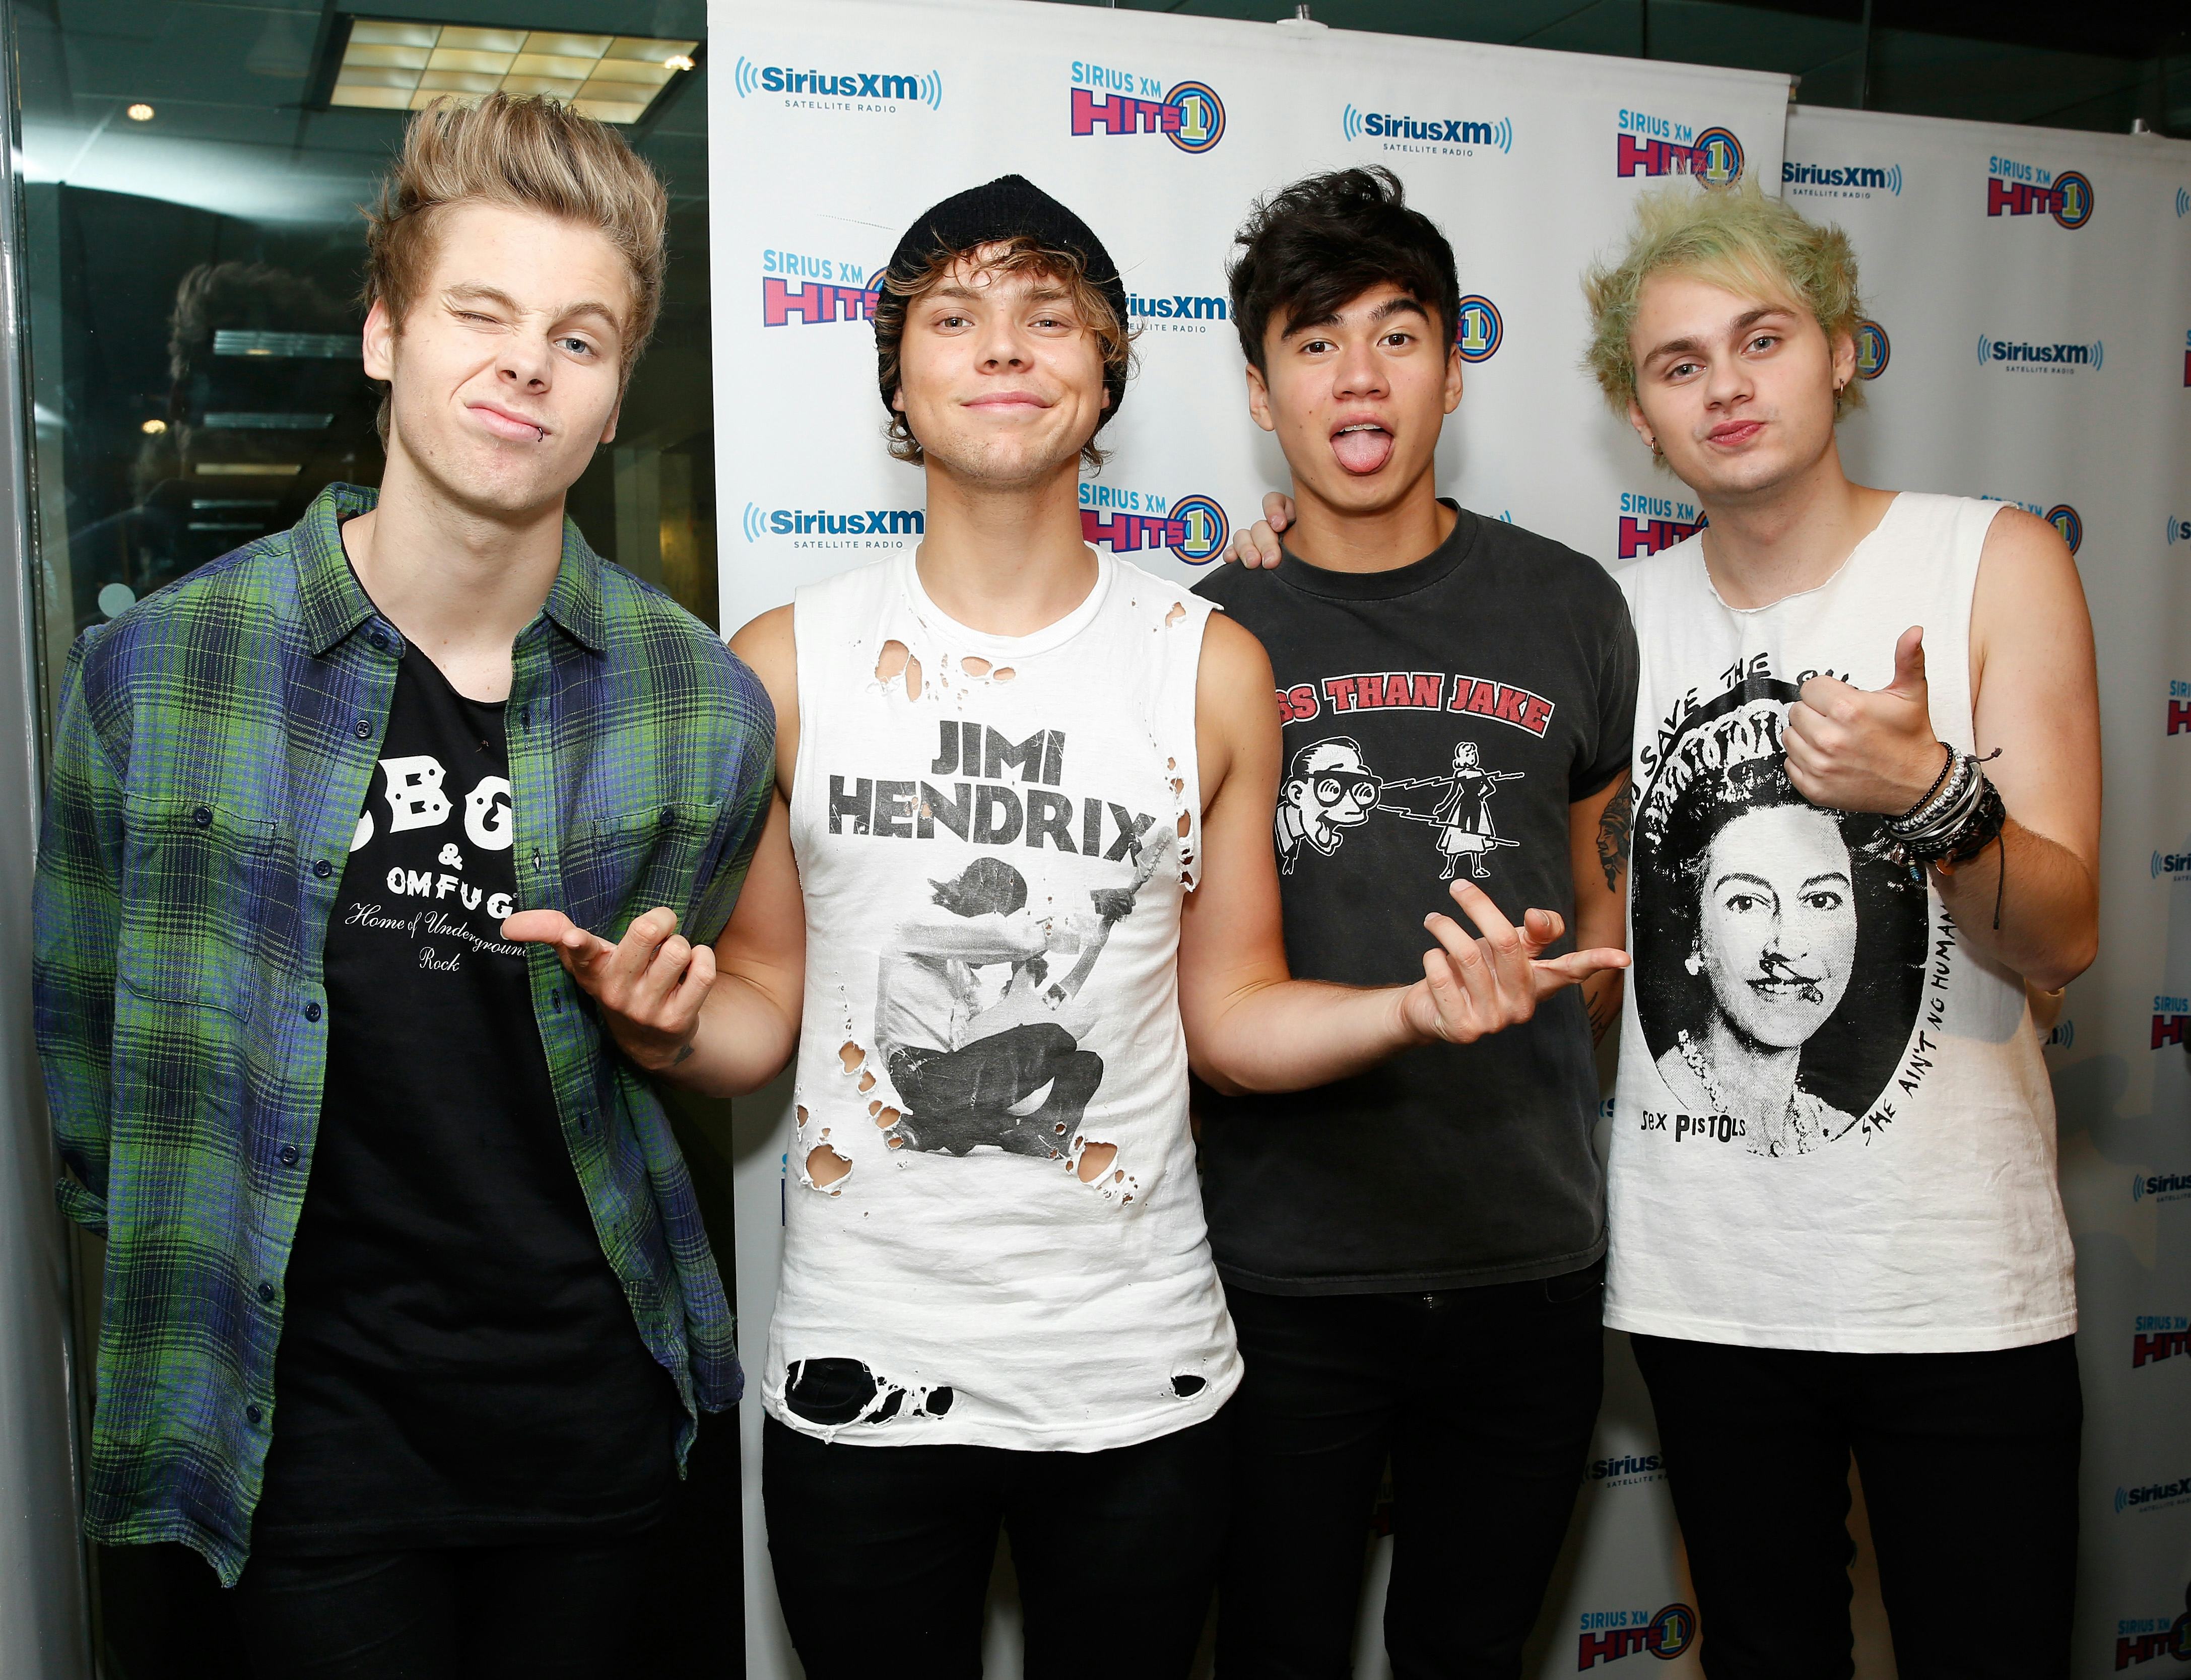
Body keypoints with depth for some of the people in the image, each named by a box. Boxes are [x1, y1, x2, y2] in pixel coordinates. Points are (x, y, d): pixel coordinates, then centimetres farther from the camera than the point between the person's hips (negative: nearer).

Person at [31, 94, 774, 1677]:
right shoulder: (160, 668, -8)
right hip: (311, 1413, -1)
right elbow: (89, 1045, 3)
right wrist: (191, 1275, 6)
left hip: (590, 1406, 2)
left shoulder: (698, 706, -6)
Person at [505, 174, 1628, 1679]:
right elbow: (761, 1007, 3)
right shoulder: (789, 663, -2)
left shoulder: (1211, 667, -1)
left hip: (1139, 1374, 1)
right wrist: (667, 1022, -18)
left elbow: (1231, 1015, 3)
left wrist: (1413, 1008, -14)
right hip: (860, 1376, 0)